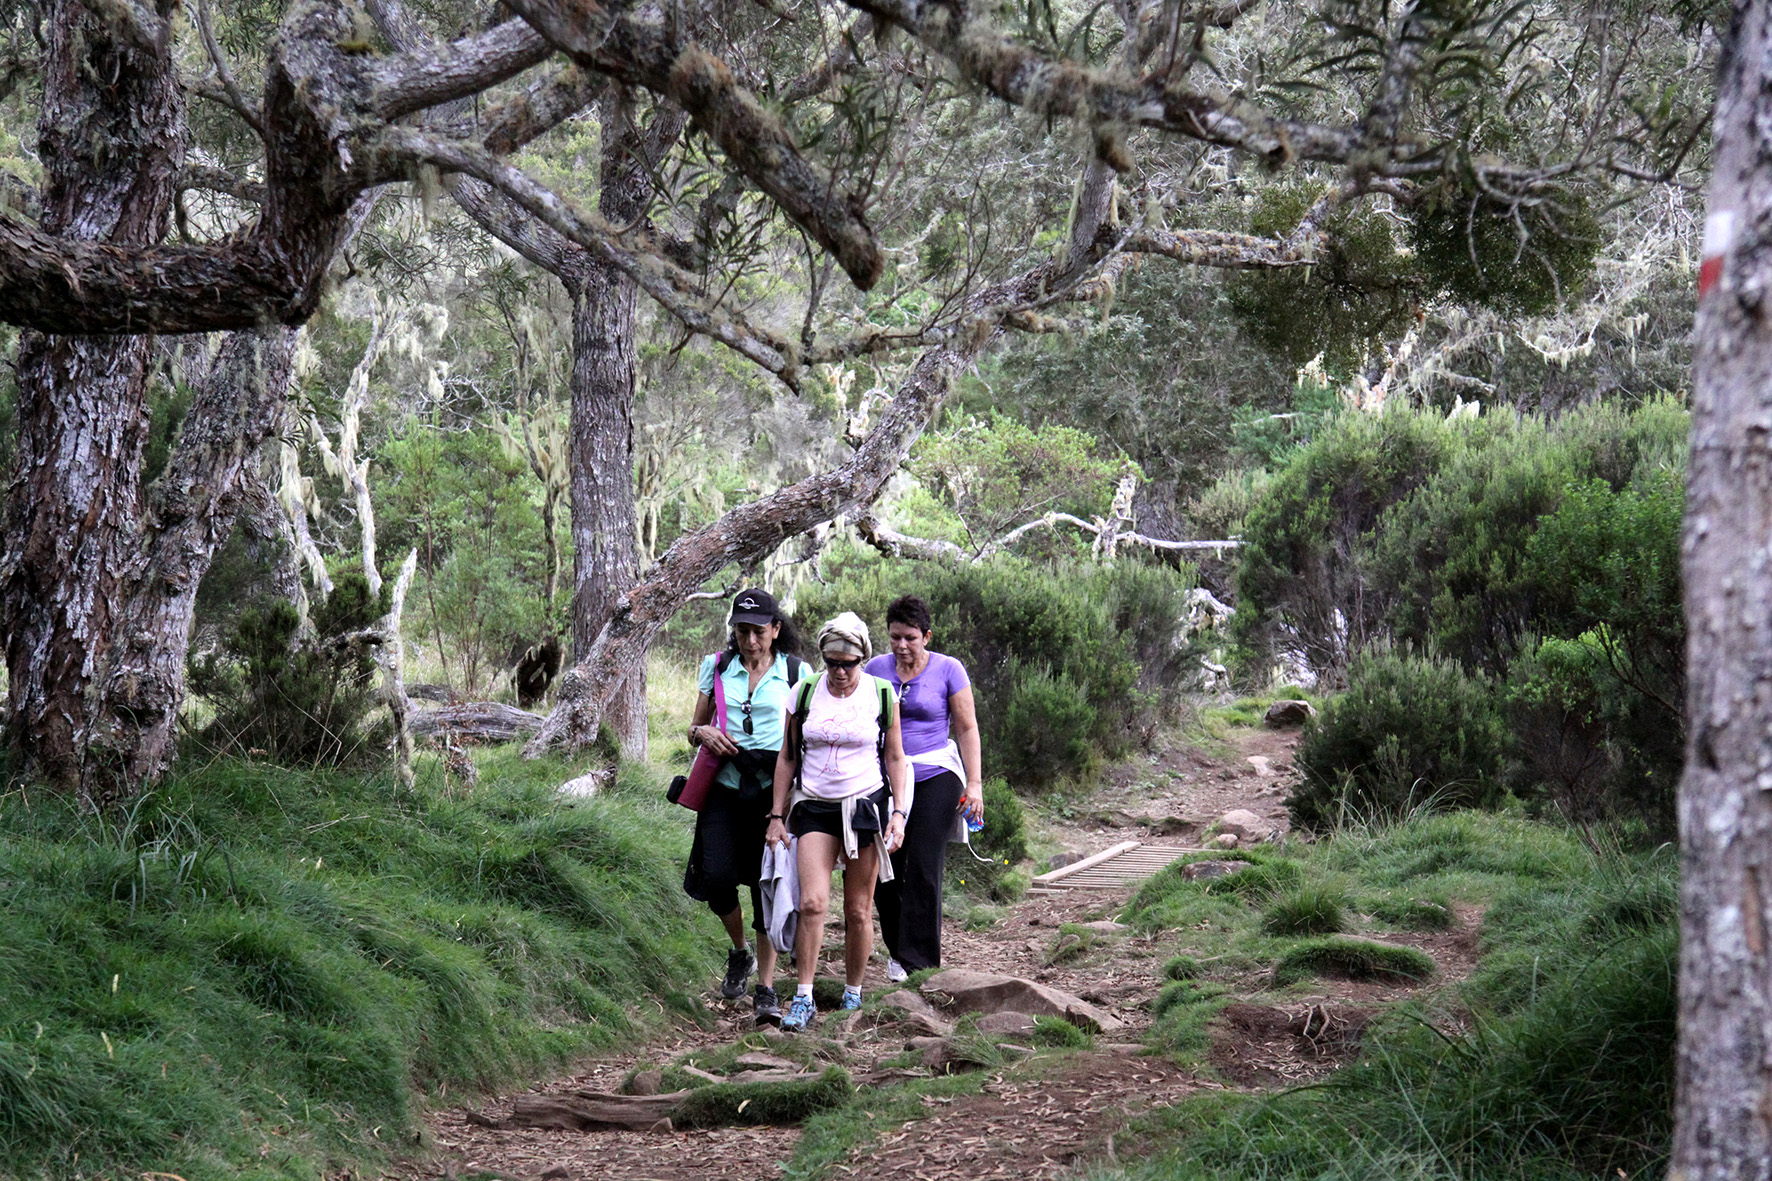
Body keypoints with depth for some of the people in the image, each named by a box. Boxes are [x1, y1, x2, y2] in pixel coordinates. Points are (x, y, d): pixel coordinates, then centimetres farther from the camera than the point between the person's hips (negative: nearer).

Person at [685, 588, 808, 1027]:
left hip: (773, 788, -2)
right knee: (717, 876, -11)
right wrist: (703, 733, -8)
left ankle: (766, 989, 2)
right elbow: (694, 728, 16)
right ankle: (740, 953, 19)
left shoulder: (795, 672, 4)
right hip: (724, 787, 2)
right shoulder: (717, 667, 9)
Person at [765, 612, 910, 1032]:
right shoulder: (804, 694, 1)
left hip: (866, 806, -1)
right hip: (815, 807, 1)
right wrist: (777, 816, 6)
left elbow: (895, 759, 7)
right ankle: (803, 1000, -8)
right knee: (812, 903, -13)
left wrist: (899, 813, -2)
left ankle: (853, 996, 16)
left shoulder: (882, 695, -1)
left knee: (858, 911, 1)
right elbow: (788, 758, 9)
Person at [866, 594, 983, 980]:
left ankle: (918, 963, -7)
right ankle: (897, 951, 21)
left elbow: (966, 729, 1)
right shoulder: (876, 669, 7)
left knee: (923, 869, -10)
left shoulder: (948, 670, -1)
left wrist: (974, 783, -5)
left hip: (935, 777, -3)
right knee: (885, 870, 3)